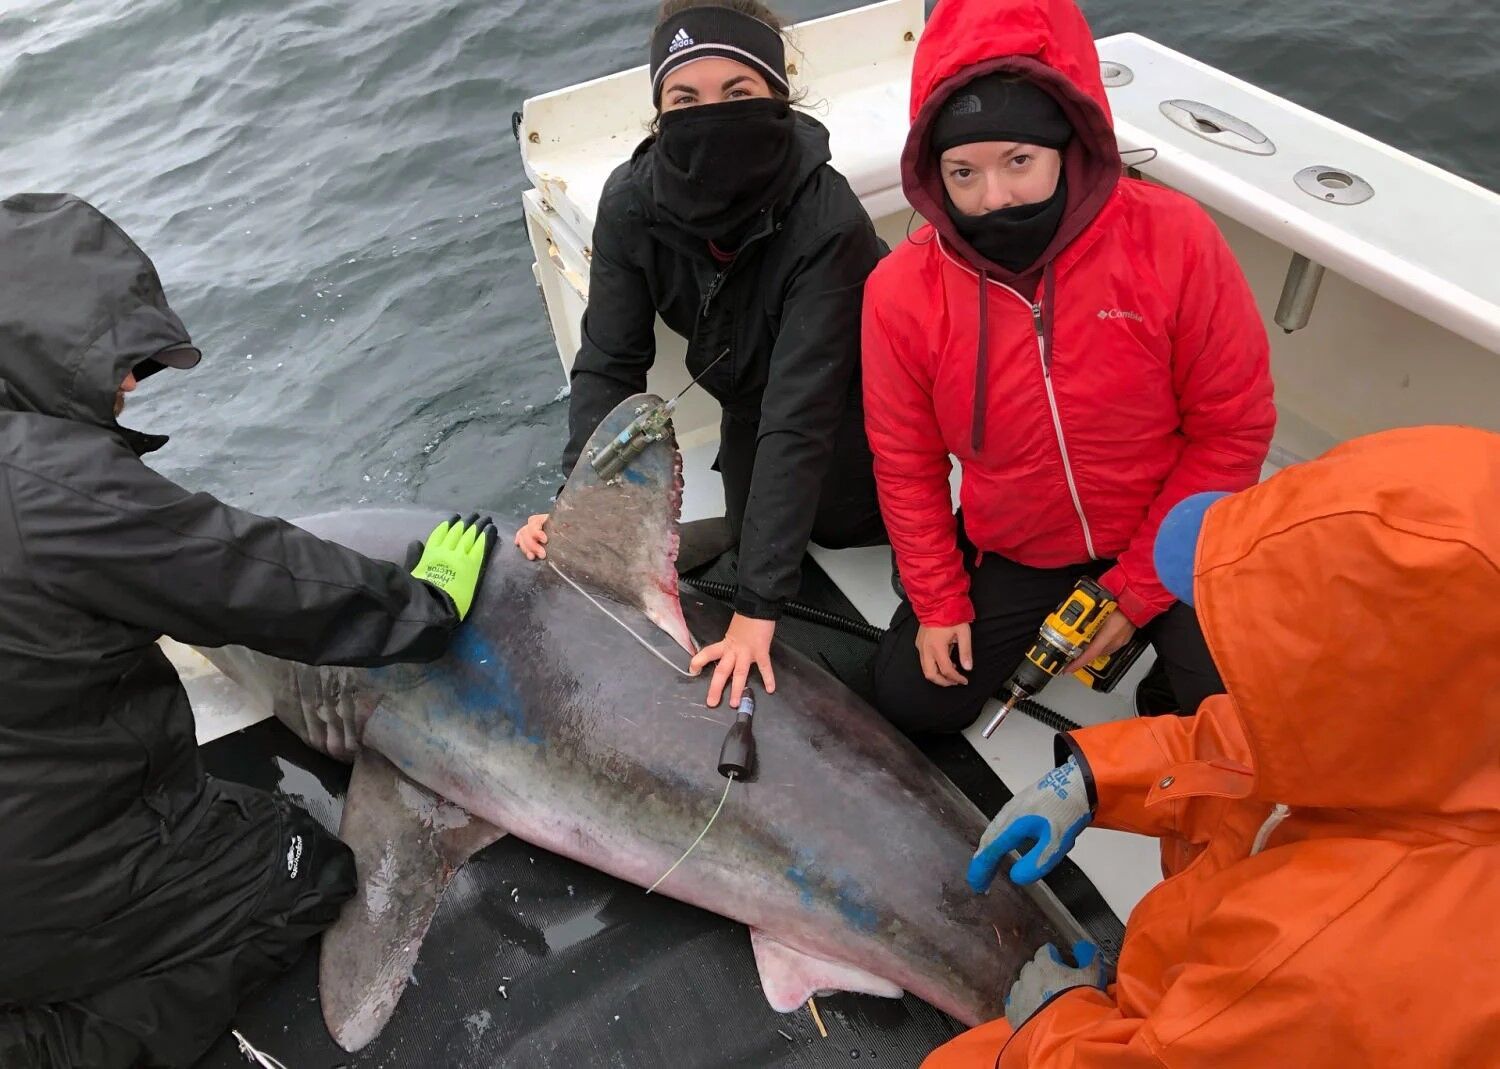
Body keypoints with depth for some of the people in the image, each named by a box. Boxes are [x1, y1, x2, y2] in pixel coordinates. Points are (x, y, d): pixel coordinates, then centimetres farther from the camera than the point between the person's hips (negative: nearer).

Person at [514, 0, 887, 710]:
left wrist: (758, 607, -44)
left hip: (850, 397, -3)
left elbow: (800, 417, -42)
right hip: (750, 396, 4)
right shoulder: (632, 203, -26)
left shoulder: (827, 220, -39)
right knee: (750, 534, 15)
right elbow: (609, 363, -21)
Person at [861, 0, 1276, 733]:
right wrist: (939, 602, -3)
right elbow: (906, 465, -4)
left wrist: (1140, 588, -13)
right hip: (1010, 553, 2)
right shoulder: (901, 290, -18)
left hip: (1169, 540, -1)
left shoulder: (1172, 239, -23)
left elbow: (1233, 430, -14)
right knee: (912, 701, 2)